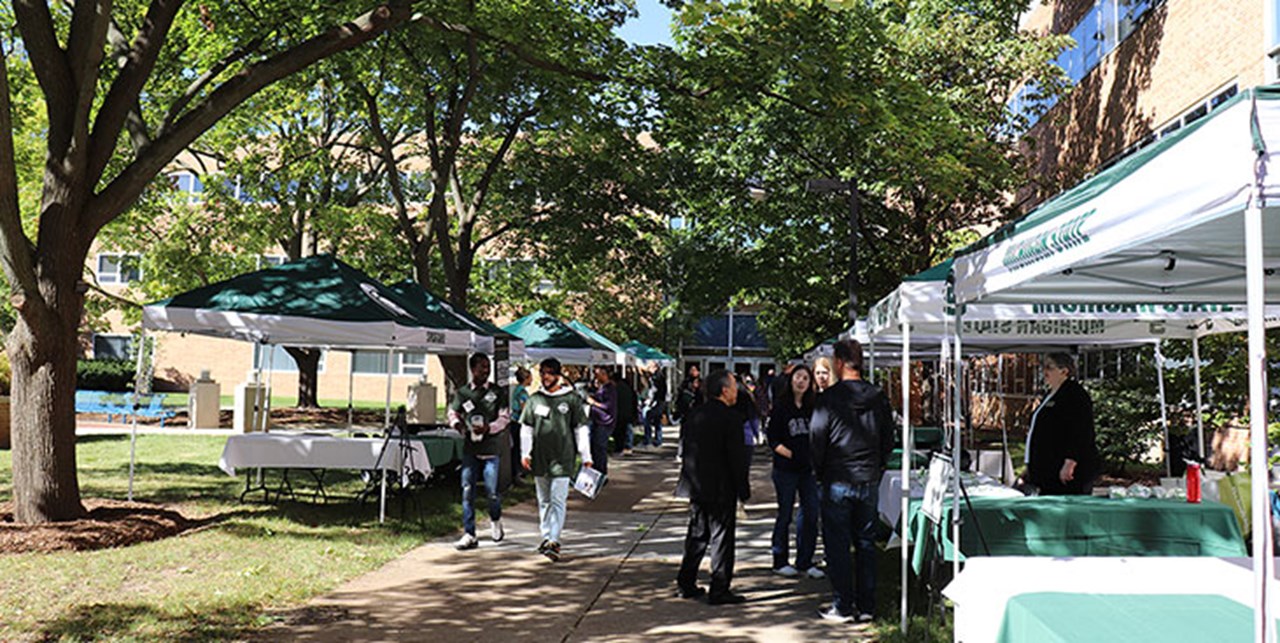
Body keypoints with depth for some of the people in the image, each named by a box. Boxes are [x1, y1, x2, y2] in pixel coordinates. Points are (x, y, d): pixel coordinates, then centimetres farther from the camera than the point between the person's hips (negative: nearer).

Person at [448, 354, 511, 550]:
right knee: (467, 491, -2)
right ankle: (469, 534, 4)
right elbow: (453, 413, 16)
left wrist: (489, 427, -18)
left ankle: (495, 520, 28)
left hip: (492, 447, -2)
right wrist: (458, 424, -6)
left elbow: (505, 417, -1)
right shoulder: (462, 392, 9)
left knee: (492, 490, -3)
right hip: (470, 447, 2)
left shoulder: (498, 392, 3)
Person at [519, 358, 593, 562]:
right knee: (544, 501, 13)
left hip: (563, 458, -4)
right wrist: (525, 453, 4)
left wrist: (586, 456, 0)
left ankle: (554, 540, -12)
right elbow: (527, 428, 12)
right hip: (540, 458, 4)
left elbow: (581, 429, 2)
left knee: (558, 500, -10)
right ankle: (545, 536, 24)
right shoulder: (534, 399, 8)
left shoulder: (571, 399, -1)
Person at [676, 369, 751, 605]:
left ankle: (685, 583, 22)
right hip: (721, 488, -7)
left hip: (696, 487, 7)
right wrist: (744, 489, -8)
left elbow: (684, 448, 11)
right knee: (721, 537, 2)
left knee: (696, 534, 17)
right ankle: (719, 590, 5)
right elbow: (737, 457, -16)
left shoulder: (693, 416, 5)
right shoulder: (730, 418, -15)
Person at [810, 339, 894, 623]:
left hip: (837, 482, -4)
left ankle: (842, 607, 5)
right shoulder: (879, 398, 3)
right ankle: (866, 607, 16)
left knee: (837, 546, 3)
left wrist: (820, 474, 7)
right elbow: (888, 439, 9)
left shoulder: (829, 399, -12)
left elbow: (816, 439, -7)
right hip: (869, 482, 5)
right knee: (866, 544, 12)